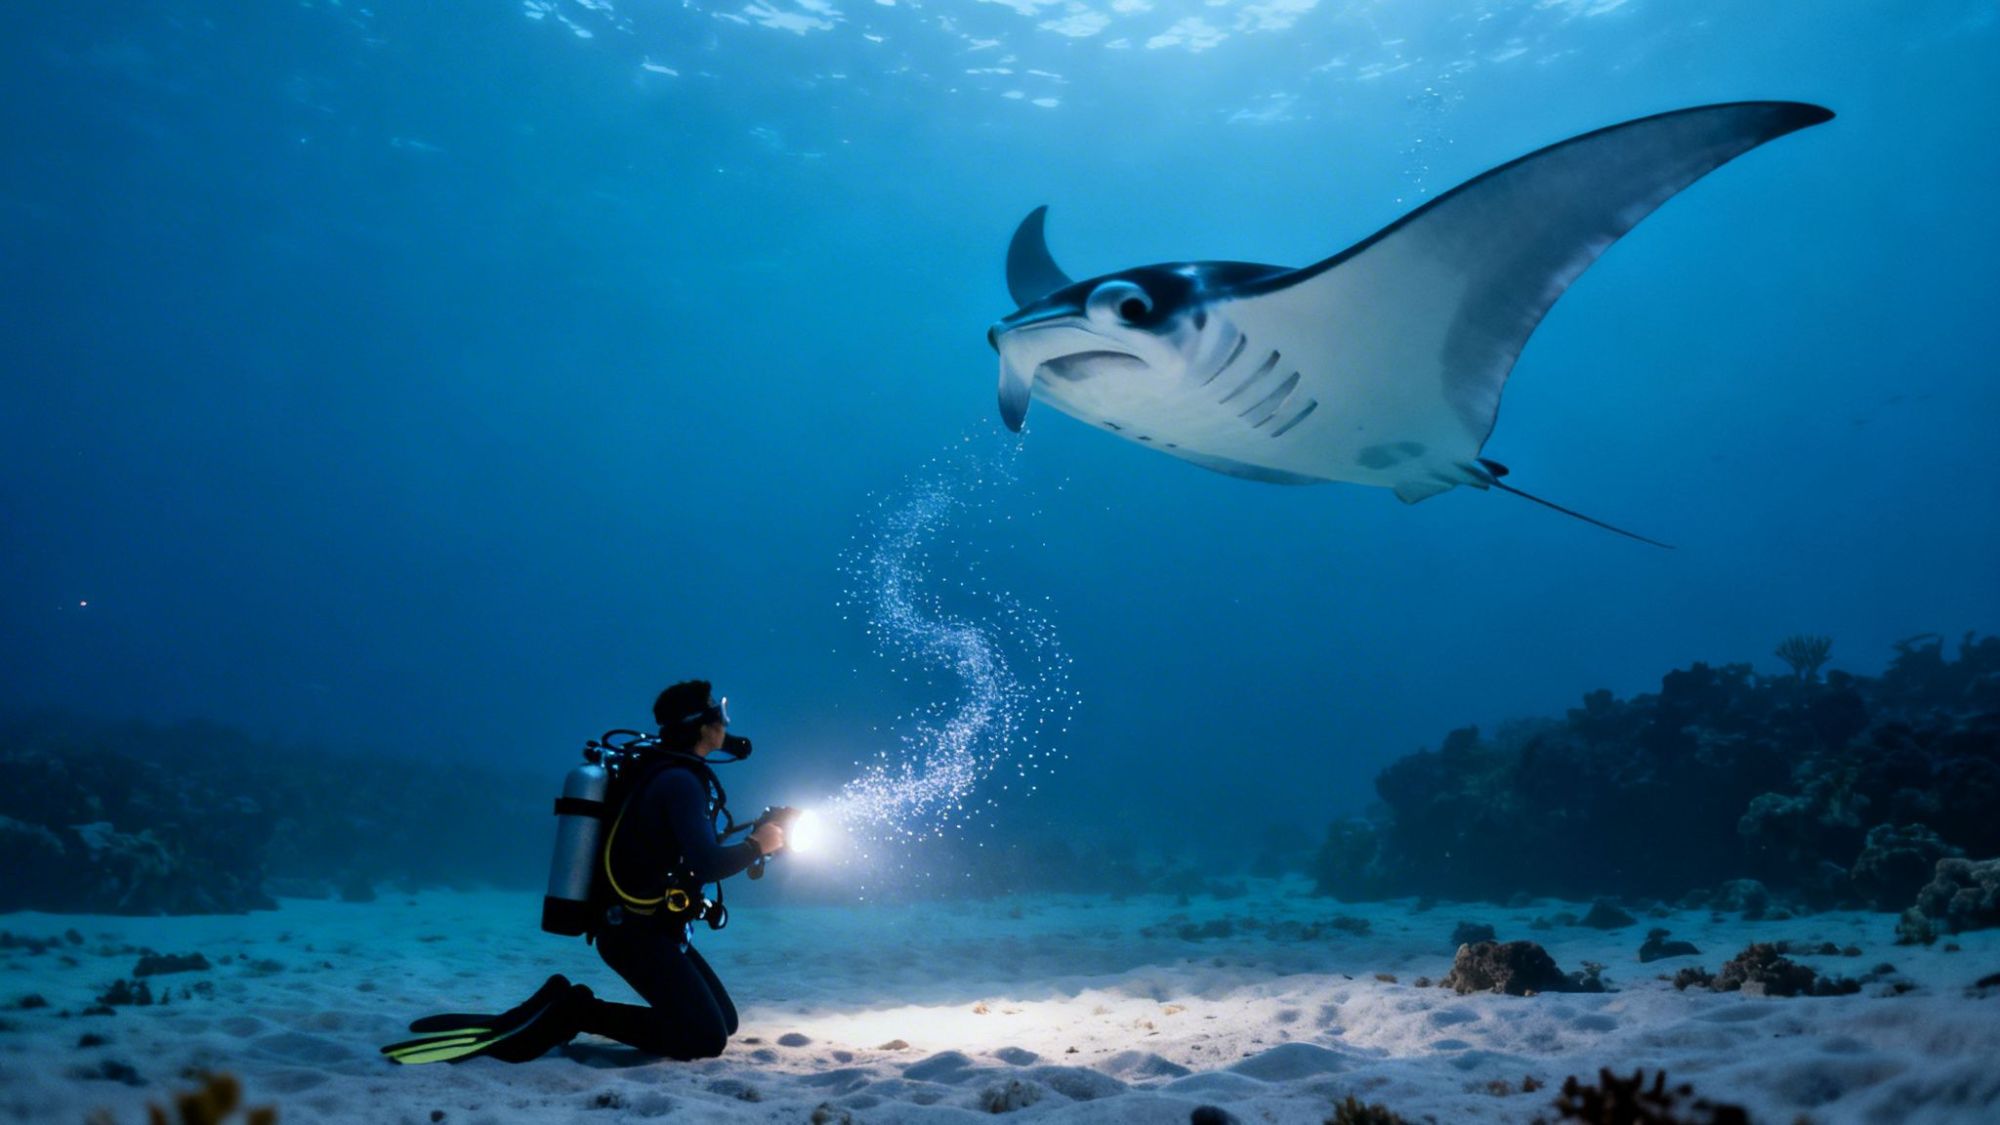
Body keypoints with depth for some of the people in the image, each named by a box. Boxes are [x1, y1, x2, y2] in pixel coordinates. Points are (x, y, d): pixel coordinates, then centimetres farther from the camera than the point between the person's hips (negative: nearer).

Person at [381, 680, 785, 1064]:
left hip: (647, 929, 10)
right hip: (638, 933, -10)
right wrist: (756, 846, -11)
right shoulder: (681, 780, -18)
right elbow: (706, 865, -29)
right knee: (706, 1038, -17)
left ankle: (563, 1007, 6)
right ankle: (569, 1013, -11)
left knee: (724, 1020, 10)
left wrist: (746, 843, 11)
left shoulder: (669, 774, 14)